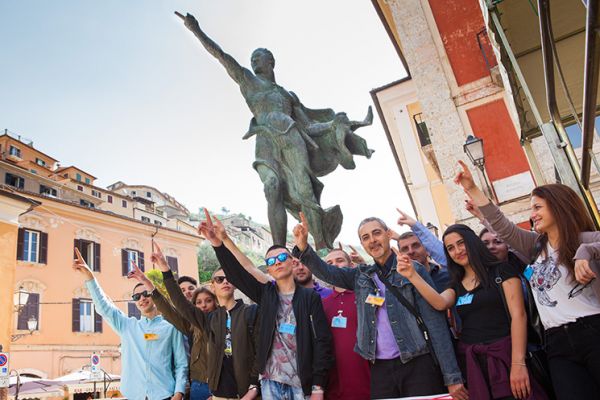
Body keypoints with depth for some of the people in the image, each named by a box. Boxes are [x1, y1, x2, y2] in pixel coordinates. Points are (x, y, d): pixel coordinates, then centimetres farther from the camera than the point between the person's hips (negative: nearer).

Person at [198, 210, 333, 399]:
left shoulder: (310, 297, -1)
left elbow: (322, 340, -5)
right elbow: (236, 273, -5)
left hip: (302, 383, -2)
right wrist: (217, 243, -19)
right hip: (270, 382, 2)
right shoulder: (265, 293, 7)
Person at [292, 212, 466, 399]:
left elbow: (435, 323, -5)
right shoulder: (361, 275, 11)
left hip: (418, 365, -3)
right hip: (380, 369, 3)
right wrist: (303, 247, -18)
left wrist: (452, 377, -10)